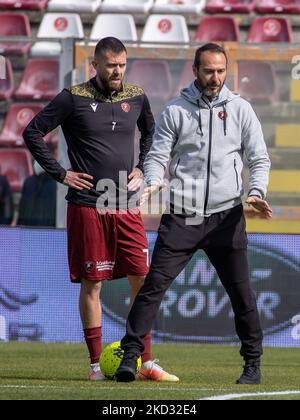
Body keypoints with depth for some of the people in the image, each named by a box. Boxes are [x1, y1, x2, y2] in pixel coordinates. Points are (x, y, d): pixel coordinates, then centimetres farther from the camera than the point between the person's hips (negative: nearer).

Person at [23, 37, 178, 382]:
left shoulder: (136, 98, 8)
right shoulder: (73, 98, -4)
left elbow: (150, 133, 28)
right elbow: (33, 133, 0)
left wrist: (141, 169, 14)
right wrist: (60, 173, -4)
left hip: (127, 207, 4)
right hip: (87, 207, -4)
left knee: (143, 279, -1)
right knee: (92, 283, 0)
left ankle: (146, 363, 5)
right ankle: (96, 364, 6)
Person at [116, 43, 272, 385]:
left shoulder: (240, 109, 7)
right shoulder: (175, 111, 5)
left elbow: (259, 158, 7)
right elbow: (158, 155, 4)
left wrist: (256, 192, -11)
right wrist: (153, 182, -17)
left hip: (226, 216, 1)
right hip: (181, 215, -1)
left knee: (241, 292, 3)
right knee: (154, 283, -9)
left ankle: (253, 363, 15)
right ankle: (130, 354, -7)